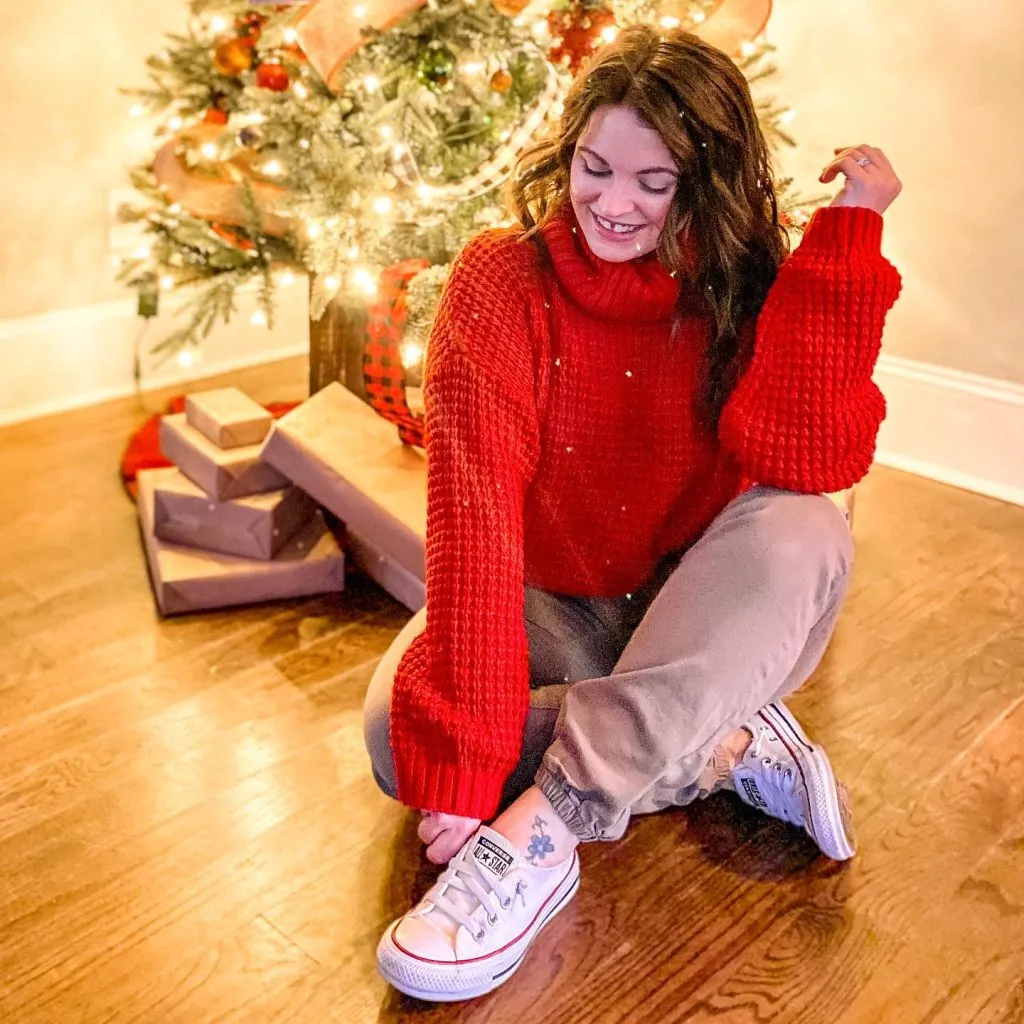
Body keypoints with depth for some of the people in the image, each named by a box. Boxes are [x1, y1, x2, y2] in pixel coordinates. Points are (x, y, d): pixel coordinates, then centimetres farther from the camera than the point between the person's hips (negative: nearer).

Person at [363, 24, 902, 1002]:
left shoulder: (743, 287, -10)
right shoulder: (502, 279, -16)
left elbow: (806, 460, -29)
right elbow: (474, 506, -27)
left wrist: (848, 230, -27)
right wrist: (463, 755, -35)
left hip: (695, 627, 1)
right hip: (544, 610, 0)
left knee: (800, 533, -32)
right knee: (401, 730, -30)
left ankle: (544, 830, -32)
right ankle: (729, 750, -17)